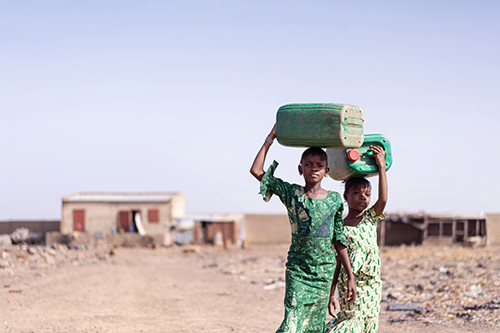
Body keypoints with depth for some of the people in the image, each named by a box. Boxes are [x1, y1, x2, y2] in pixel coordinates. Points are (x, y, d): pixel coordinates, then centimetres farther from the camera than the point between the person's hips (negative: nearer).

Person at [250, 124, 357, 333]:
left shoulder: (335, 200, 3)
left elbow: (340, 241, 8)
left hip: (325, 272, 2)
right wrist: (270, 139, -4)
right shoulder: (292, 194, -2)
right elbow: (256, 171, -6)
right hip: (297, 270, -2)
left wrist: (350, 277, 8)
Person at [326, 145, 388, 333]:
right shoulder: (339, 228, -2)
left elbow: (383, 199, -11)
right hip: (350, 284, -4)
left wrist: (381, 166, -16)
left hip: (373, 283, 4)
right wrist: (331, 295, -5)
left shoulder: (370, 218, 8)